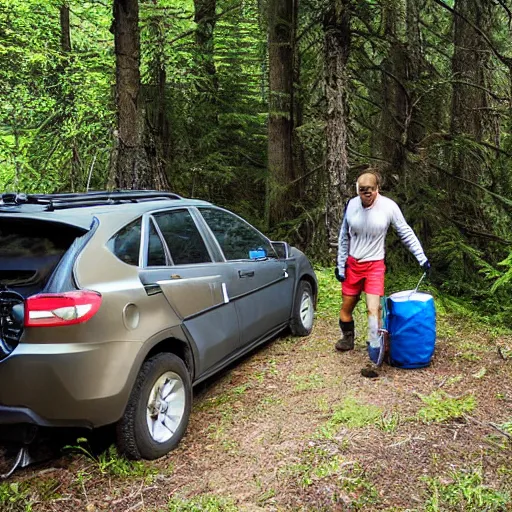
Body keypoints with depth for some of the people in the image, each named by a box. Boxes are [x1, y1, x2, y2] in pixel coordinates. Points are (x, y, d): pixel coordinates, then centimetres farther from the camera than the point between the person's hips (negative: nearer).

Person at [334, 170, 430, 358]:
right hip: (352, 263, 3)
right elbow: (344, 237, 5)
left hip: (375, 265, -3)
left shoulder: (389, 206, -14)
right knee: (346, 306, 12)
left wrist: (422, 258, -5)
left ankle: (374, 350, -3)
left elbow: (407, 234, -3)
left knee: (373, 309, -13)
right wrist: (340, 265, 4)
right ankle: (347, 338, 35)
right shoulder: (351, 205, -7)